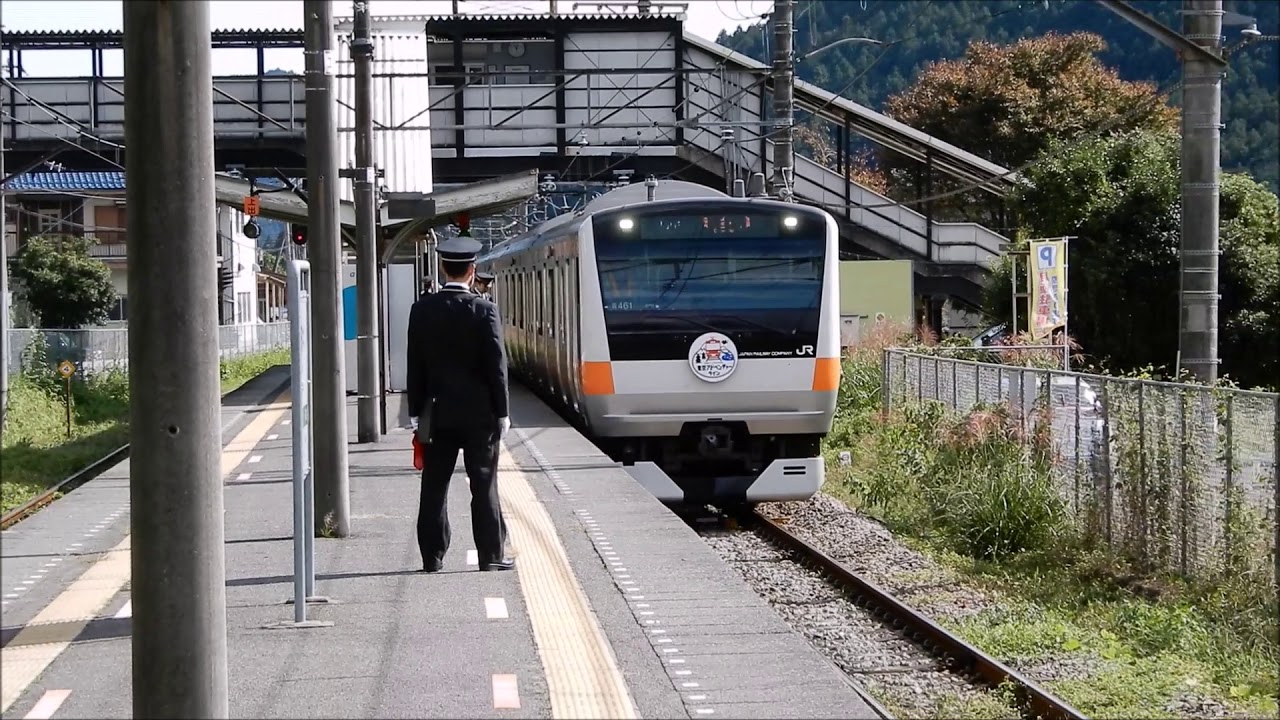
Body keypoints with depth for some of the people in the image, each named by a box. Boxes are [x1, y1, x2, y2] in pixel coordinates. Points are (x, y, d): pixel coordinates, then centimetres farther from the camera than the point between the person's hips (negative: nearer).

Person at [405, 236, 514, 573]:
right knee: (484, 486, 4)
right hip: (479, 413, -2)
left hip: (437, 414, 2)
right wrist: (501, 413, -1)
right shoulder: (483, 310, -10)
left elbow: (414, 365, 2)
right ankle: (491, 555, 6)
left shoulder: (422, 310, -1)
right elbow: (496, 365, -8)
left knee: (434, 487, 6)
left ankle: (432, 557, 8)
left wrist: (417, 413, 8)